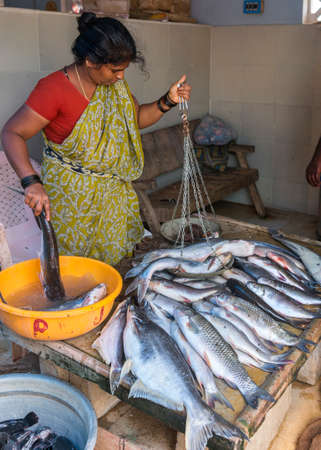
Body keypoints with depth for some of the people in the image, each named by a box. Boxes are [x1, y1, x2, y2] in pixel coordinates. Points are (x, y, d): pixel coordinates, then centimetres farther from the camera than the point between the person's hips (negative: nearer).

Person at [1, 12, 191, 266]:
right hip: (71, 197, -6)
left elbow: (138, 118, 10)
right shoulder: (55, 88, -20)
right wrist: (31, 182, -35)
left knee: (117, 259, 16)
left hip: (114, 195, 6)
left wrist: (169, 101, -10)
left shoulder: (114, 83, 0)